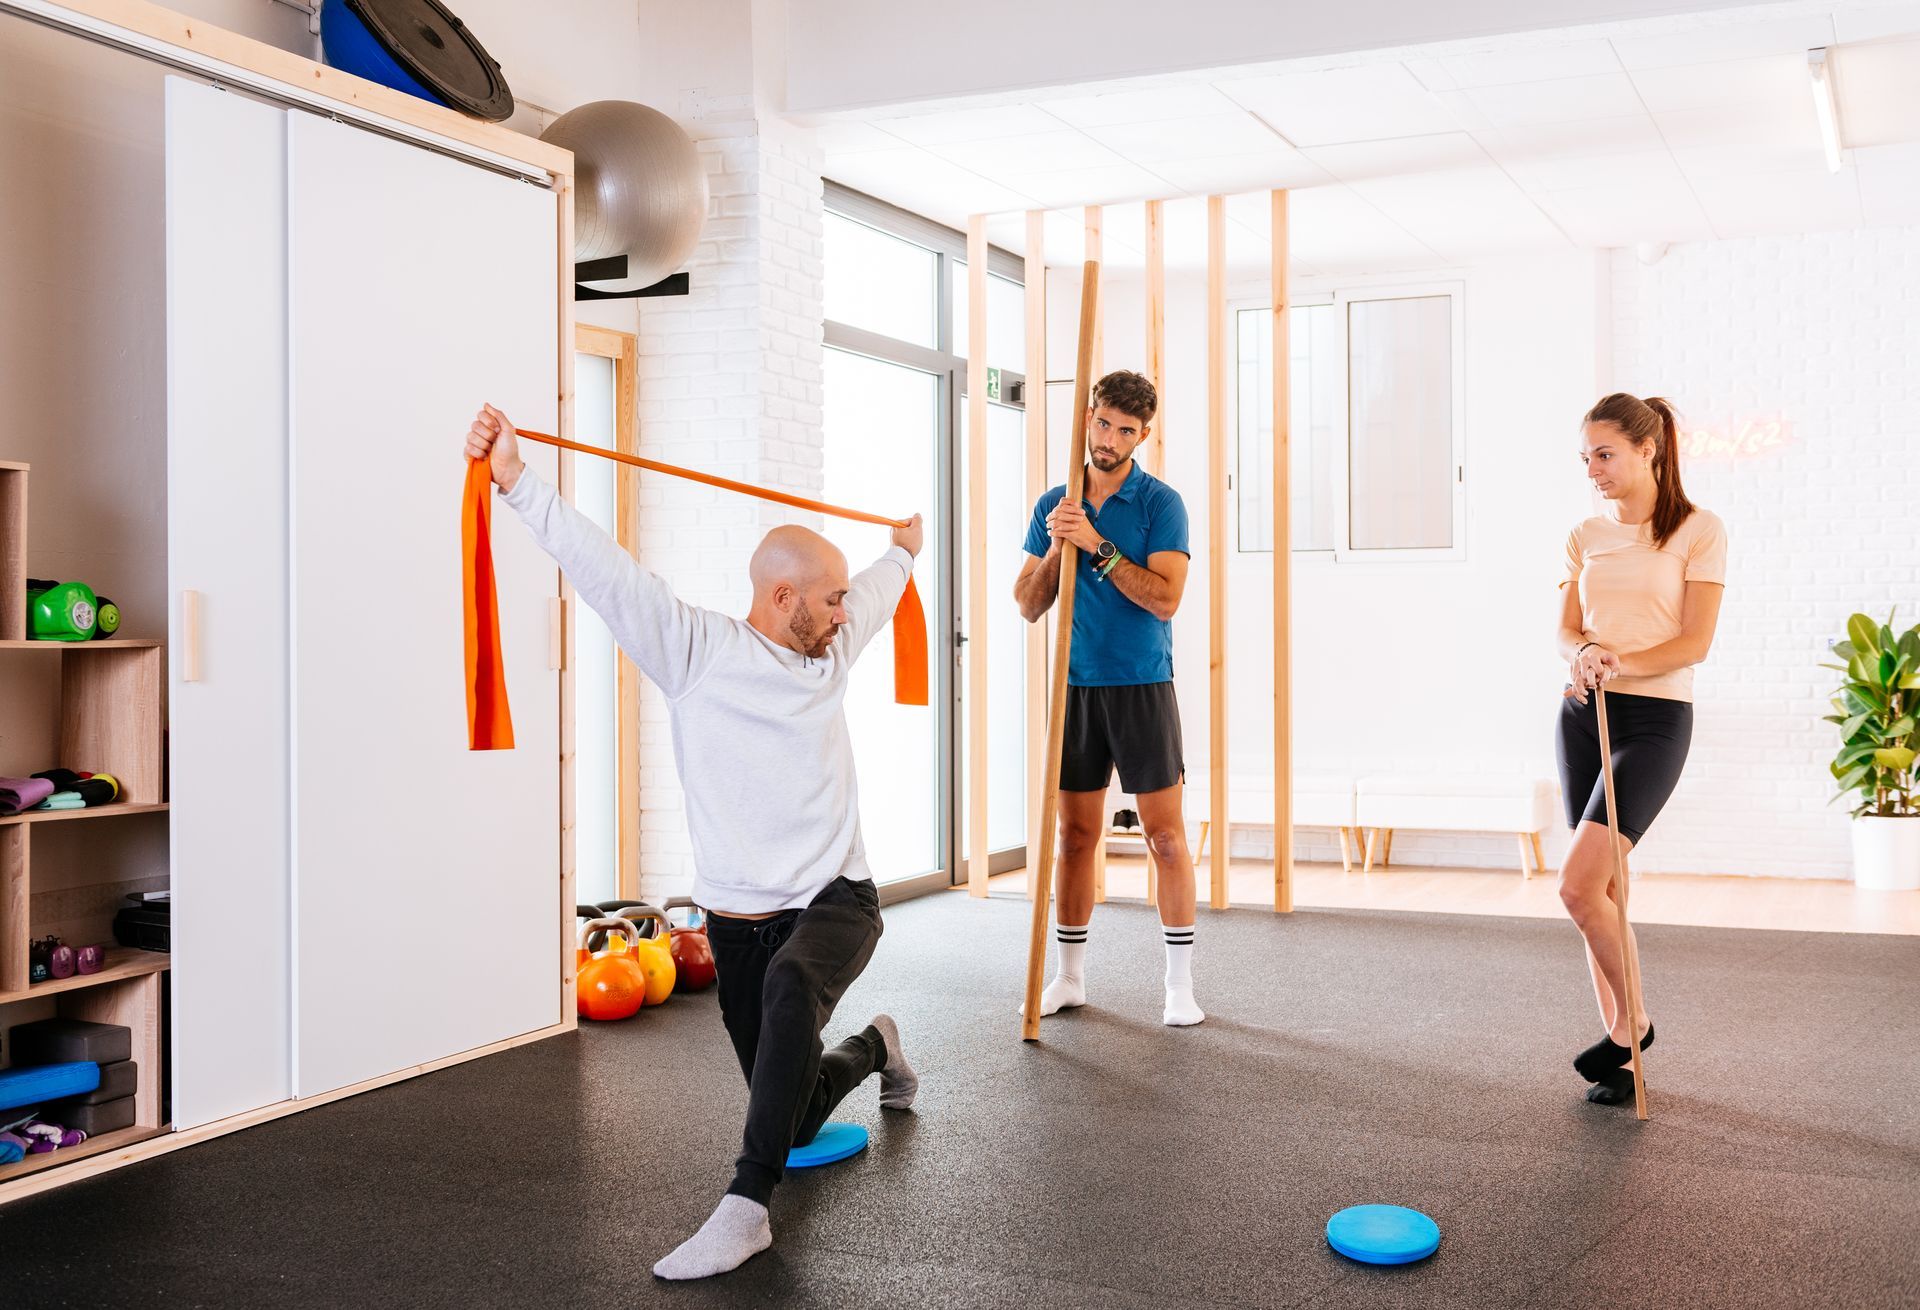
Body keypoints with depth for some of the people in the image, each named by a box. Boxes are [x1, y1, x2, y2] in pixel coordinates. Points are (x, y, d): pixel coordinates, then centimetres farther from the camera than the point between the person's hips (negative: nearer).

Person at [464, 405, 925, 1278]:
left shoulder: (830, 650, 7)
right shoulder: (697, 651, -7)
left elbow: (879, 591, 30)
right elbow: (604, 568, -18)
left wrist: (906, 549, 48)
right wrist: (515, 478, -28)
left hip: (834, 902, 1)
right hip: (737, 918, -1)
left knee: (791, 984, -37)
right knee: (795, 1120, 9)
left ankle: (745, 1208, -32)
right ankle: (872, 1048, 45)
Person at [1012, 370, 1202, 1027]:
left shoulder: (1160, 503, -4)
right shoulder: (1053, 506, 8)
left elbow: (1165, 598, -16)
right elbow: (1028, 605, 7)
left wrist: (1098, 545, -20)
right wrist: (1055, 549, -10)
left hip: (1142, 686, -4)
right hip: (1075, 687, 4)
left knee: (1166, 836, -2)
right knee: (1074, 834, 9)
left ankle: (1180, 985, 7)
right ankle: (1069, 976, 19)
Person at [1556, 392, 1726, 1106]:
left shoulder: (1698, 531, -3)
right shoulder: (1586, 536, 12)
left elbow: (1696, 641, -9)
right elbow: (1566, 630, 6)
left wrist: (1620, 662, -24)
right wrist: (1584, 656, -17)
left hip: (1654, 718, -5)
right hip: (1583, 716, 6)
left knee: (1579, 884, -17)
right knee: (1604, 888, 7)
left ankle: (1630, 1023, 5)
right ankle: (1620, 1053, 17)